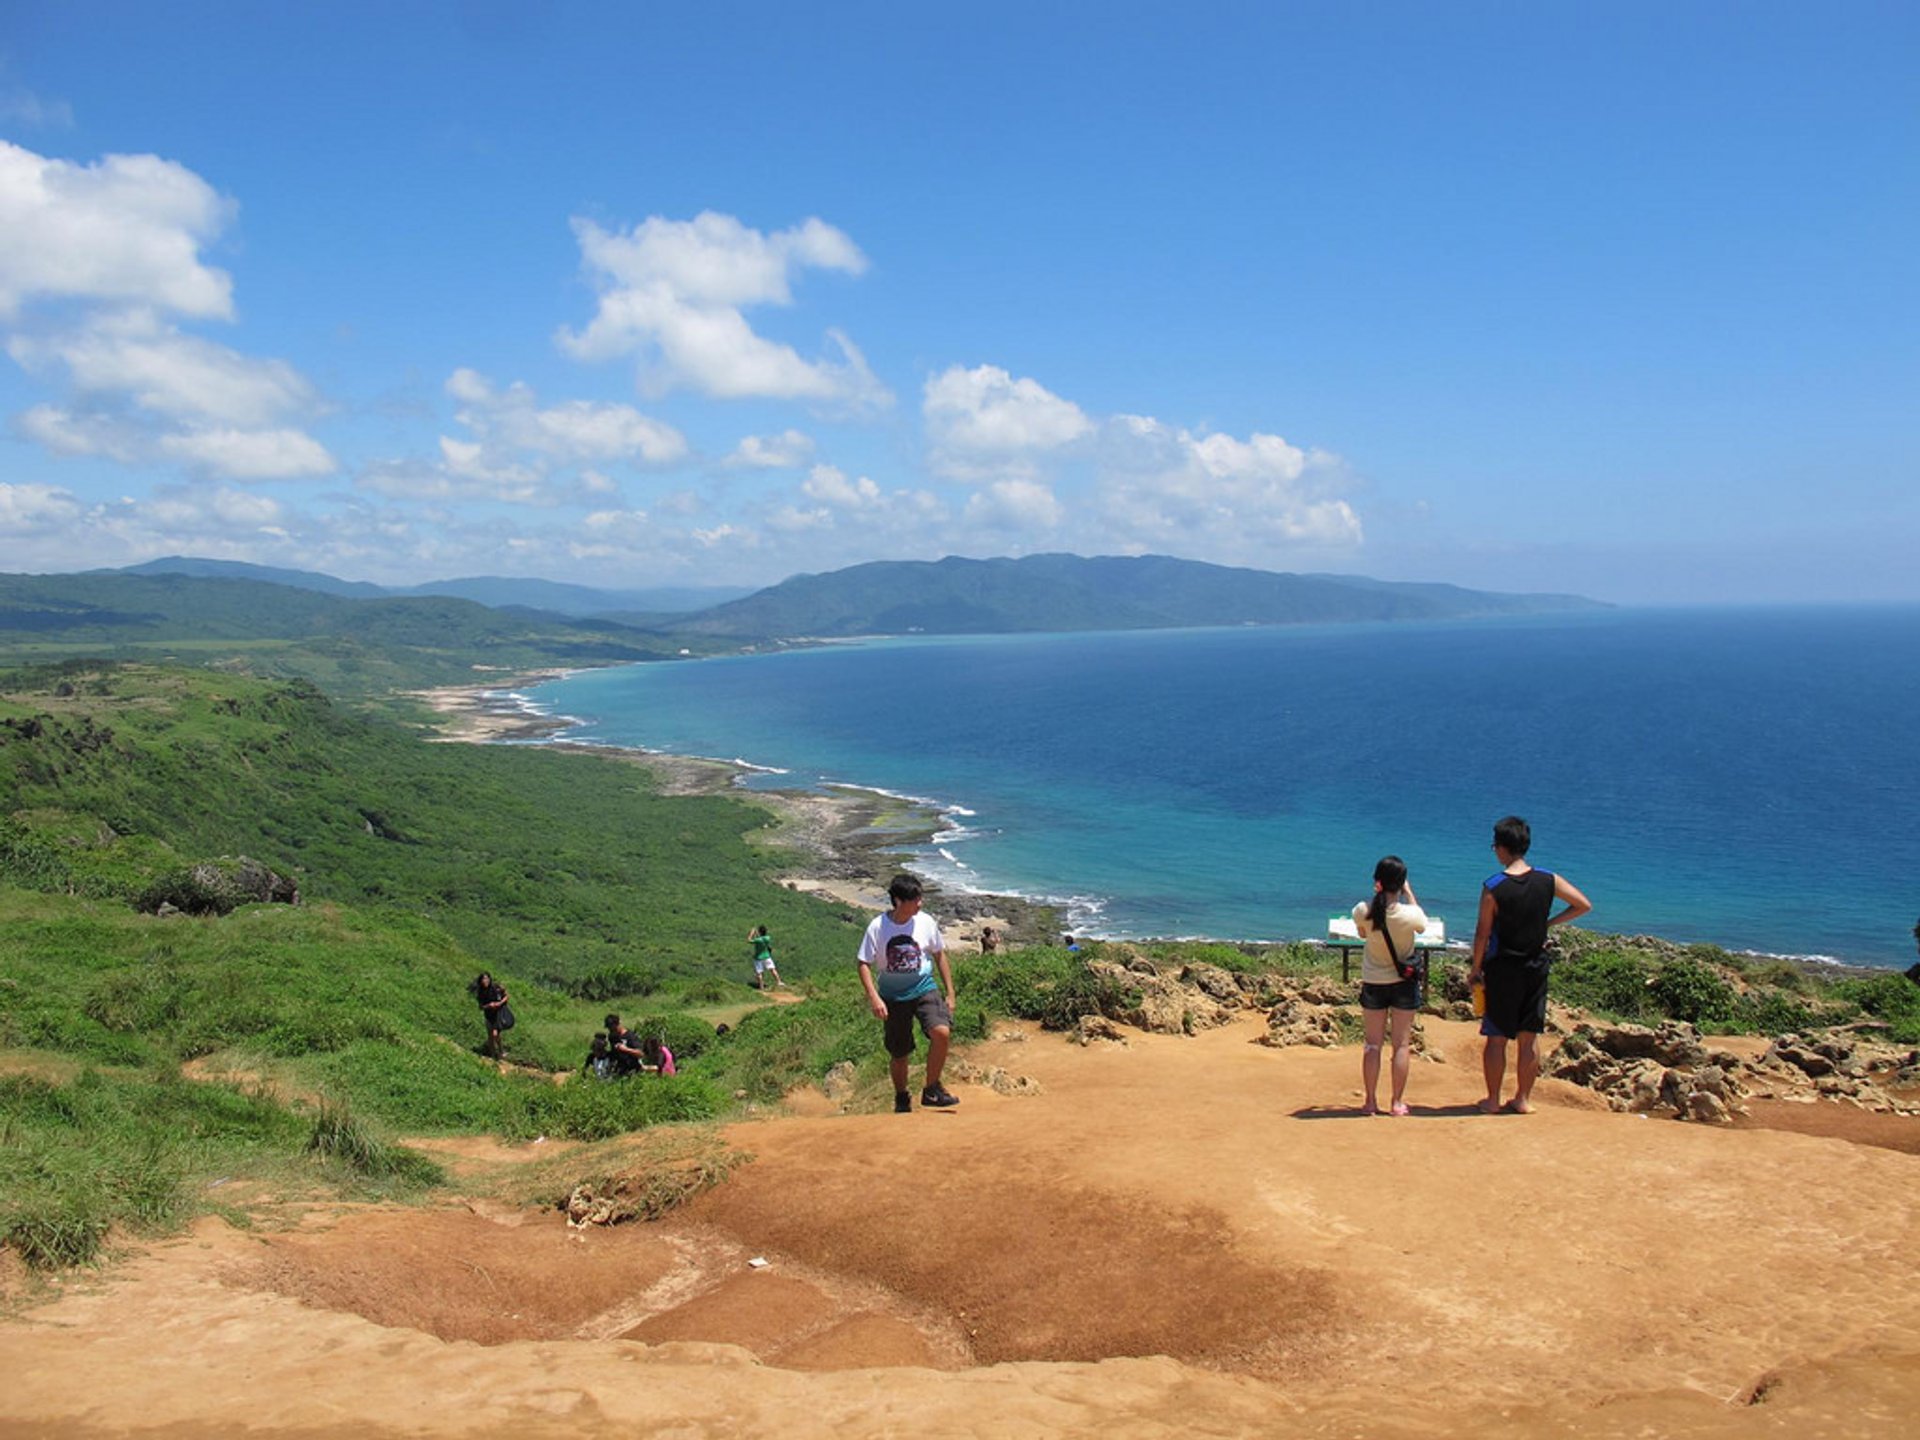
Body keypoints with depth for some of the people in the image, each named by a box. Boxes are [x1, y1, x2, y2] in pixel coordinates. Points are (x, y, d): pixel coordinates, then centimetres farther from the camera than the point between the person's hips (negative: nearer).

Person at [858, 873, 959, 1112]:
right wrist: (874, 997, -17)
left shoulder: (925, 922, -5)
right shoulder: (878, 927, -11)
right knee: (898, 1053, 8)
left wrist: (950, 992, 7)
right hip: (893, 996, -1)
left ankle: (932, 1089, -6)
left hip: (924, 988, 1)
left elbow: (939, 955, 7)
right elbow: (864, 964, -6)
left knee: (941, 1032, -24)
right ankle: (901, 1098, 35)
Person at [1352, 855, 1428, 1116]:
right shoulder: (1410, 914, -21)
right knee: (1402, 1044, 10)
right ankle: (1397, 1102, 14)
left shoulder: (1363, 911, -17)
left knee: (1373, 1043, 10)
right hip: (1404, 982, -1)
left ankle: (1371, 1102, 13)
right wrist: (1409, 894, 9)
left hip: (1373, 983, 1)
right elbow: (1422, 925, 4)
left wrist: (1378, 896, 4)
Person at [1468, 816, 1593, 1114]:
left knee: (1497, 1037, 7)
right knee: (1530, 1036, 12)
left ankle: (1493, 1099, 13)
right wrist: (1550, 922, 10)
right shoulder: (1548, 880, -5)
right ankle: (1523, 1099, 19)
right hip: (1536, 966, 3)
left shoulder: (1493, 887, -15)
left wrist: (1475, 969, 2)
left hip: (1502, 968, -3)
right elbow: (1584, 905, 2)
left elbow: (1483, 933, -10)